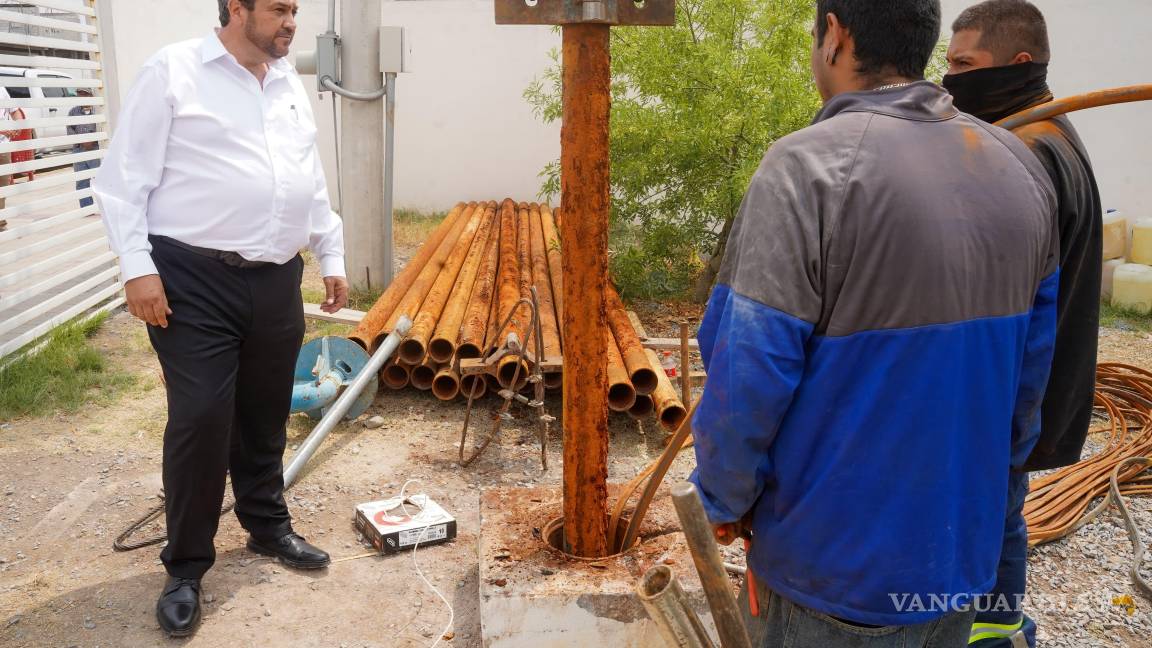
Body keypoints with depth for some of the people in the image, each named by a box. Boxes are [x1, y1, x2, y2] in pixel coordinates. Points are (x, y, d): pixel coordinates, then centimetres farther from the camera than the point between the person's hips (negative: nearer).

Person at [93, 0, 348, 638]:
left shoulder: (291, 85, 16)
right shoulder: (173, 71, -4)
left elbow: (313, 183, 22)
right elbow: (124, 177, -7)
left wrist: (332, 257, 20)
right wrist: (137, 266, -14)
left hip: (276, 281, 6)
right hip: (195, 280, -6)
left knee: (266, 416, 14)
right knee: (201, 419, -6)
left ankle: (268, 525, 33)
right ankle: (186, 566, 11)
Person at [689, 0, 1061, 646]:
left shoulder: (810, 167, -20)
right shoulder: (1022, 168, 0)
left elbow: (746, 378, -20)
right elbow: (1031, 368, 6)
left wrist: (726, 500, -4)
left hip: (835, 574, -5)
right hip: (965, 553, 6)